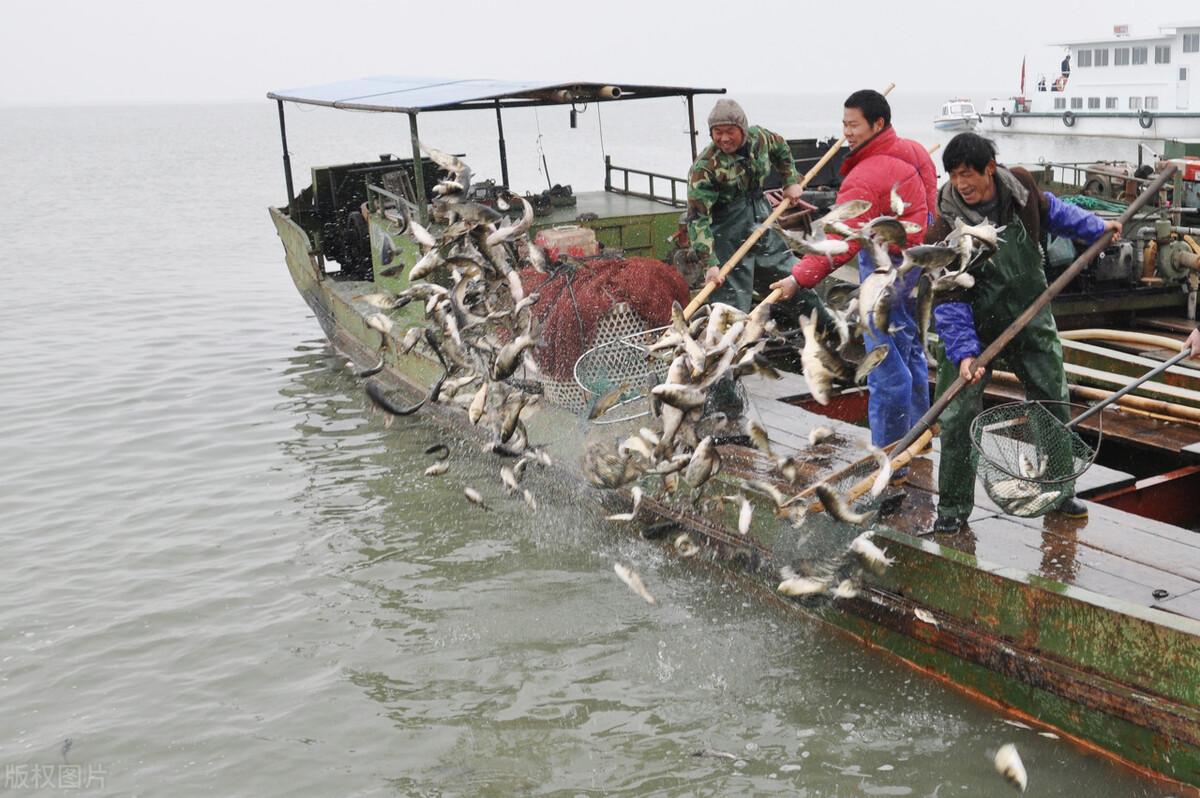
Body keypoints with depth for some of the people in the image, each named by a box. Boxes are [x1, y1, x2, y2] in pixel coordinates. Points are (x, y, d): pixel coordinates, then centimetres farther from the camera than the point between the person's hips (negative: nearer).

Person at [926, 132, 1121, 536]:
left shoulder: (1021, 186, -11)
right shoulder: (943, 231, -24)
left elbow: (1049, 210, 15)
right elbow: (949, 301, -23)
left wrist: (1095, 228, 15)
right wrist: (964, 352, -31)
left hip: (1031, 319, 4)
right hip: (974, 327, -4)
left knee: (1054, 404, 11)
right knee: (957, 416, -7)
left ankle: (1059, 491, 30)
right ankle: (953, 506, 10)